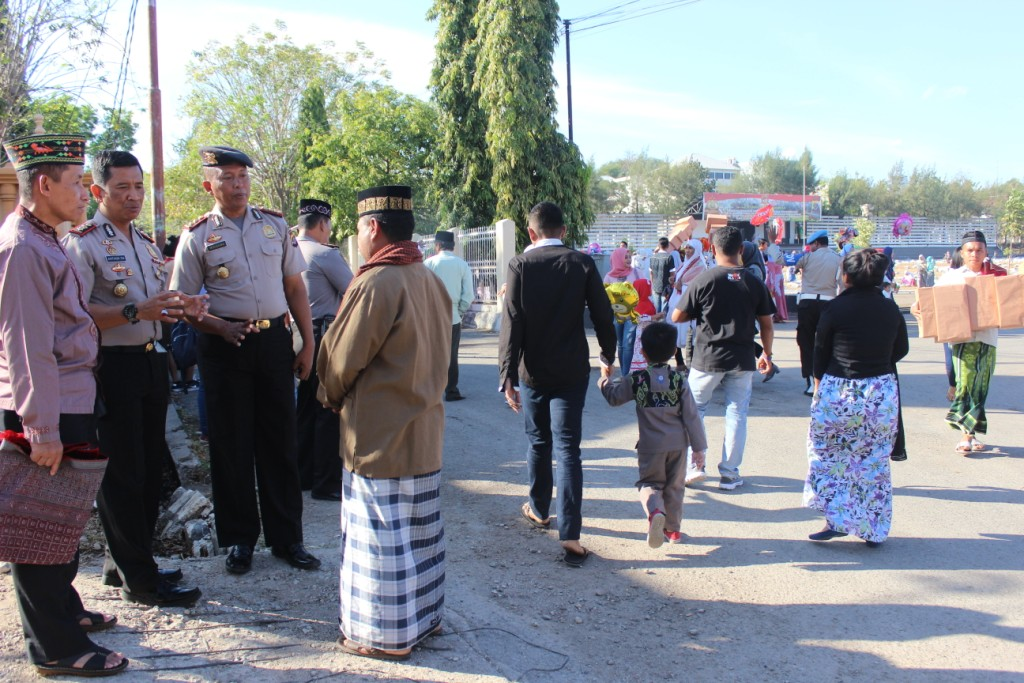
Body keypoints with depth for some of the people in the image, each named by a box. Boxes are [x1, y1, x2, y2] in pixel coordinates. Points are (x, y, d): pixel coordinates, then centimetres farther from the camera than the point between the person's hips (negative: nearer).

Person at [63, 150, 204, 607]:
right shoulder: (82, 243, -9)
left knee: (149, 468, 14)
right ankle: (138, 578, 8)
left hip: (152, 362, 8)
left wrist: (182, 308, 2)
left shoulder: (147, 245, 17)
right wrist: (135, 312, -30)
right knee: (123, 474, -1)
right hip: (113, 367, -8)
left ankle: (123, 562, 29)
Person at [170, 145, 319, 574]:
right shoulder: (197, 236, 0)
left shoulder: (275, 225, 7)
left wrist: (308, 344, 7)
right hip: (225, 346, -2)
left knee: (279, 441, 8)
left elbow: (295, 287, 11)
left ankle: (286, 538, 20)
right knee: (231, 445, 6)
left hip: (274, 341, 2)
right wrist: (221, 327, -17)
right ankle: (240, 539, 22)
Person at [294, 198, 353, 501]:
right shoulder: (326, 254, -14)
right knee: (330, 412, -2)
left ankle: (303, 475, 26)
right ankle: (326, 483, 2)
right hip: (326, 337, -8)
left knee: (306, 408, 17)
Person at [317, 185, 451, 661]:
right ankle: (425, 614, 31)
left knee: (380, 535, 4)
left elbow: (341, 359, -13)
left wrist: (333, 397, 6)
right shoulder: (431, 281, 6)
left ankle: (385, 634, 15)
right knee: (420, 528, 18)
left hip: (378, 433, -8)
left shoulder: (375, 283, -19)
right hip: (424, 429, 8)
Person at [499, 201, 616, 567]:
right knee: (567, 448, -1)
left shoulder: (520, 265, -6)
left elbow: (511, 324, -11)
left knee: (538, 442, 19)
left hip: (533, 371, 1)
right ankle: (569, 536, -7)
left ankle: (539, 510, 36)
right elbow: (603, 315, -1)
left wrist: (507, 375, -10)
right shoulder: (582, 263, -4)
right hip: (572, 371, 0)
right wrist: (608, 356, 15)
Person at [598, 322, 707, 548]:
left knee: (649, 483, 10)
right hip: (678, 444, 2)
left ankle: (655, 511, -20)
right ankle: (672, 528, 26)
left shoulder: (636, 379, -8)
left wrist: (605, 379, 26)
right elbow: (691, 416, -5)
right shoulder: (679, 379, -5)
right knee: (674, 486, 17)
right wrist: (699, 447, 1)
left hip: (651, 446, -1)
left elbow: (613, 397, 6)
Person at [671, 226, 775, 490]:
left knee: (694, 409, 14)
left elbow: (677, 317, -5)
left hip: (707, 358, -2)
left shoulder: (703, 280, -9)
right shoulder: (755, 283, 0)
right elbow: (767, 325, 6)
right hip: (742, 359, 2)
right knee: (736, 414, 9)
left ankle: (694, 465, 12)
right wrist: (766, 354, 19)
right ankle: (729, 473, 13)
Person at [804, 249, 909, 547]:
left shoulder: (836, 308, -10)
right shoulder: (891, 309, 0)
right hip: (882, 393, 3)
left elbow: (820, 352, -2)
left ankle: (836, 519, 10)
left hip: (838, 393, -3)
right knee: (875, 461, 13)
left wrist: (819, 384, 13)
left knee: (831, 459, 12)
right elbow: (901, 349, 12)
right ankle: (874, 530, 19)